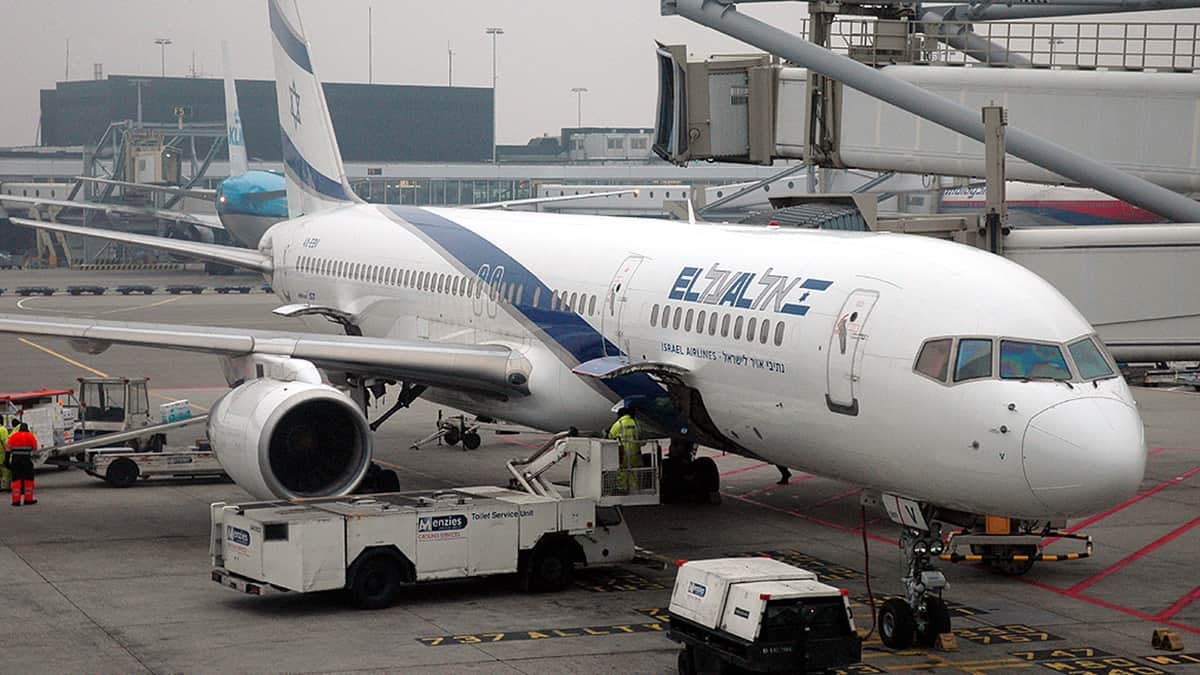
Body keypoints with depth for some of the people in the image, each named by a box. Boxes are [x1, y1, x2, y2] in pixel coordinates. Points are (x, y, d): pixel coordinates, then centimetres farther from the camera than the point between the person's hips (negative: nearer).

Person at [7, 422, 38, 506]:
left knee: (16, 480, 4)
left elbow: (8, 450, 4)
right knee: (28, 479, 9)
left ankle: (16, 500, 1)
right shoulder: (31, 436, 1)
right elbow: (35, 448, 10)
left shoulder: (13, 437, 4)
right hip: (27, 460, -1)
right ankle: (28, 499, 11)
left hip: (15, 461, 1)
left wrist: (7, 462, 9)